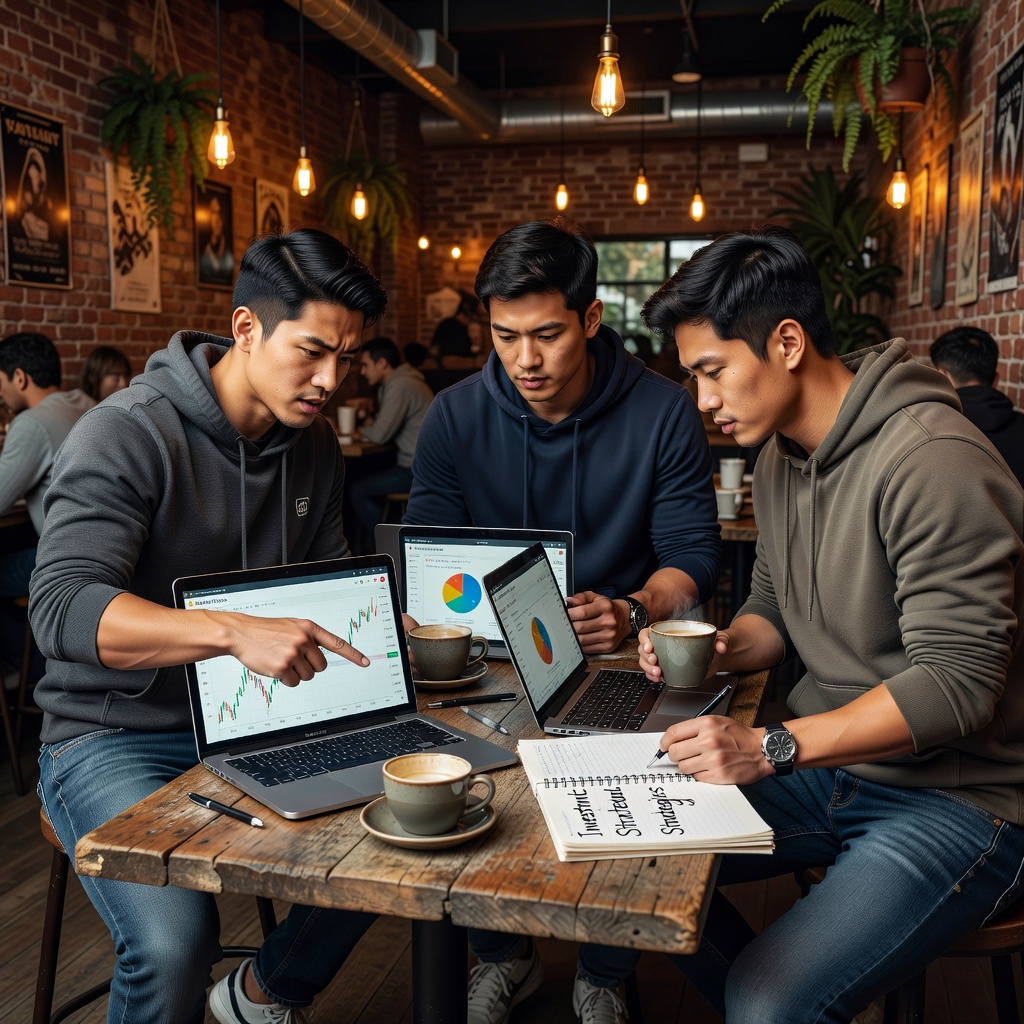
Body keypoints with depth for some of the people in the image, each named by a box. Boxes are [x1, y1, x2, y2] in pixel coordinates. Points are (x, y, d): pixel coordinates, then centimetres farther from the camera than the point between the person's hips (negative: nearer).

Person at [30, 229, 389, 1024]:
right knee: (175, 941, -30)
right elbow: (62, 607, -28)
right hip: (117, 738, -6)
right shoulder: (128, 435, -16)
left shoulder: (312, 443, 5)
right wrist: (235, 631, -41)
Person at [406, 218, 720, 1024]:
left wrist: (632, 613, -26)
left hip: (621, 654, -1)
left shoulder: (664, 414, -7)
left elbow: (694, 556, -5)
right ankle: (503, 955, 9)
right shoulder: (455, 417, -2)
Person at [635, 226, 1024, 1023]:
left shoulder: (931, 462, -22)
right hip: (829, 768, 8)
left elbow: (958, 682, -25)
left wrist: (771, 747, -28)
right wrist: (718, 650, -4)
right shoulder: (781, 458, 7)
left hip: (956, 797, -8)